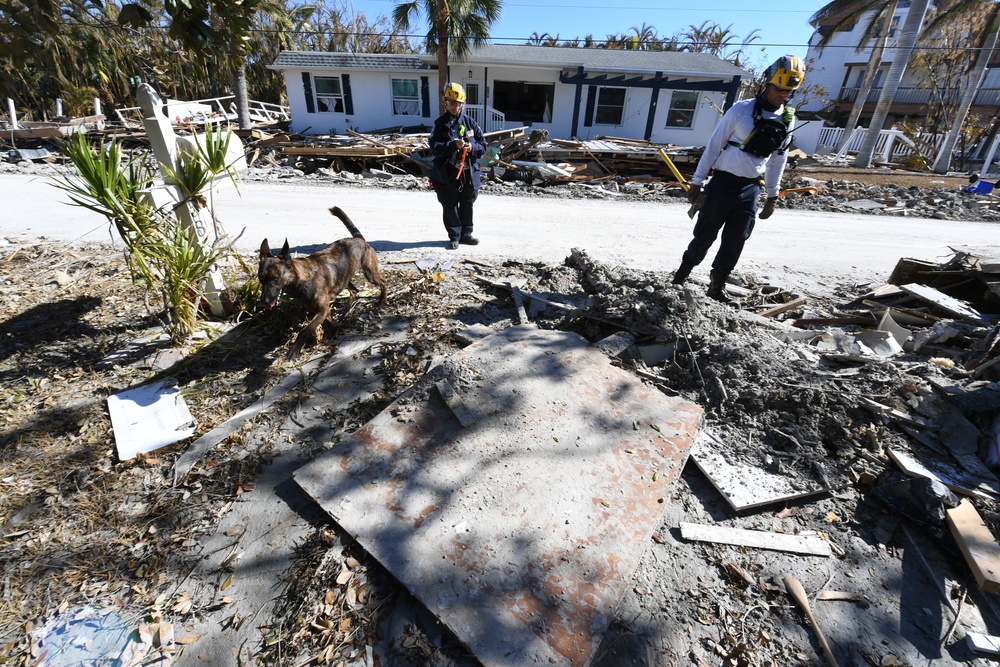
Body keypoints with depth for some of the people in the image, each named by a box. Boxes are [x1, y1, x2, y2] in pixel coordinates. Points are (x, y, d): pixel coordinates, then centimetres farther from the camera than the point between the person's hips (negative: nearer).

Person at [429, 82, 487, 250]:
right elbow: (435, 148, -12)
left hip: (469, 172, 3)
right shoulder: (440, 124, -1)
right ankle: (454, 237, 16)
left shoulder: (470, 122, 6)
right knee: (450, 206, 3)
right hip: (447, 173, -2)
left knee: (467, 205, 13)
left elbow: (483, 145, 5)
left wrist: (472, 147, -15)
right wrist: (453, 145, -25)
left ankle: (466, 234, 28)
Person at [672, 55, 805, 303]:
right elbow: (713, 146, -5)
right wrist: (697, 182, -7)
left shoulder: (788, 120, 8)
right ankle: (682, 273, 21)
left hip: (750, 189, 4)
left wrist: (772, 196, 14)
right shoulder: (740, 110, -7)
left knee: (734, 242, 2)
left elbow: (778, 160, 15)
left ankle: (717, 285, 16)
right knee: (705, 235, 1)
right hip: (722, 183, -4)